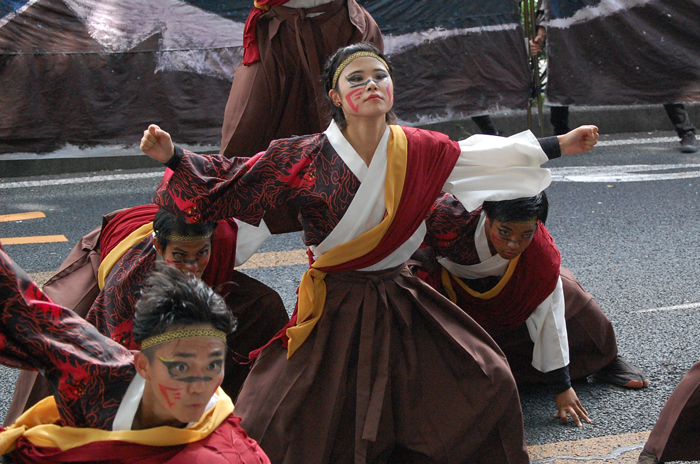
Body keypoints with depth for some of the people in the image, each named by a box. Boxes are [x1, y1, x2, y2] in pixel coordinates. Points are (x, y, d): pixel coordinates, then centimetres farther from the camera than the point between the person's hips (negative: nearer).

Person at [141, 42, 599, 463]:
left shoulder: (419, 150, -4)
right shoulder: (304, 158, -13)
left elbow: (480, 155, 10)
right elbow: (234, 182, -8)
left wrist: (558, 146, 14)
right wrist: (174, 156, -21)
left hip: (401, 302, 3)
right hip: (336, 304, -3)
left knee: (489, 383, 2)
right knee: (273, 423, -10)